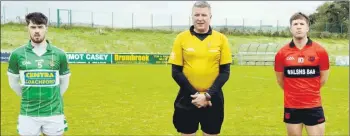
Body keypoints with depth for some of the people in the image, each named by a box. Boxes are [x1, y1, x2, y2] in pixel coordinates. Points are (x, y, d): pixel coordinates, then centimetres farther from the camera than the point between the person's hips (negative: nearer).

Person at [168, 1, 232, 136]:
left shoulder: (221, 39, 1)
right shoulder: (181, 38, -1)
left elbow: (225, 72, 0)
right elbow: (176, 72, -2)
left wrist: (208, 94, -11)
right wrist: (195, 94, -11)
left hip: (213, 99, 1)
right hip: (187, 98, 0)